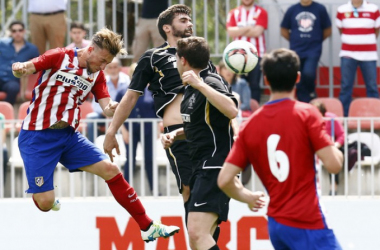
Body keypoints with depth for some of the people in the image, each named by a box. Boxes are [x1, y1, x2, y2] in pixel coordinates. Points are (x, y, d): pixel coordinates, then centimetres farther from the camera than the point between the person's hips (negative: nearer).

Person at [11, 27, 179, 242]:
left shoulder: (97, 74, 9)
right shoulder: (59, 58, -7)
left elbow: (106, 108, 1)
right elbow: (26, 69, -14)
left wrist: (112, 109, -23)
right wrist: (19, 69, -39)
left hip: (69, 136, 6)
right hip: (38, 136, -6)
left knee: (110, 170, -1)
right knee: (45, 202, -12)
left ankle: (148, 227, 8)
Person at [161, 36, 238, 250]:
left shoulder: (211, 82, -12)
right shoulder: (191, 89, 15)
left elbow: (232, 111, -32)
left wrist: (199, 84, -31)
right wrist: (175, 134, 13)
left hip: (215, 166, -10)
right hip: (202, 168, 10)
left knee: (197, 232, -23)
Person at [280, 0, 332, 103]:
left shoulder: (320, 9, -1)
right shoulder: (292, 10, 3)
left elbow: (327, 31, 8)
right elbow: (284, 31, 13)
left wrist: (317, 40, 10)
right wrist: (295, 41, 9)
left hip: (314, 50, -2)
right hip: (296, 51, 2)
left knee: (308, 73, -23)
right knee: (299, 83, 3)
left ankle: (311, 93, 5)